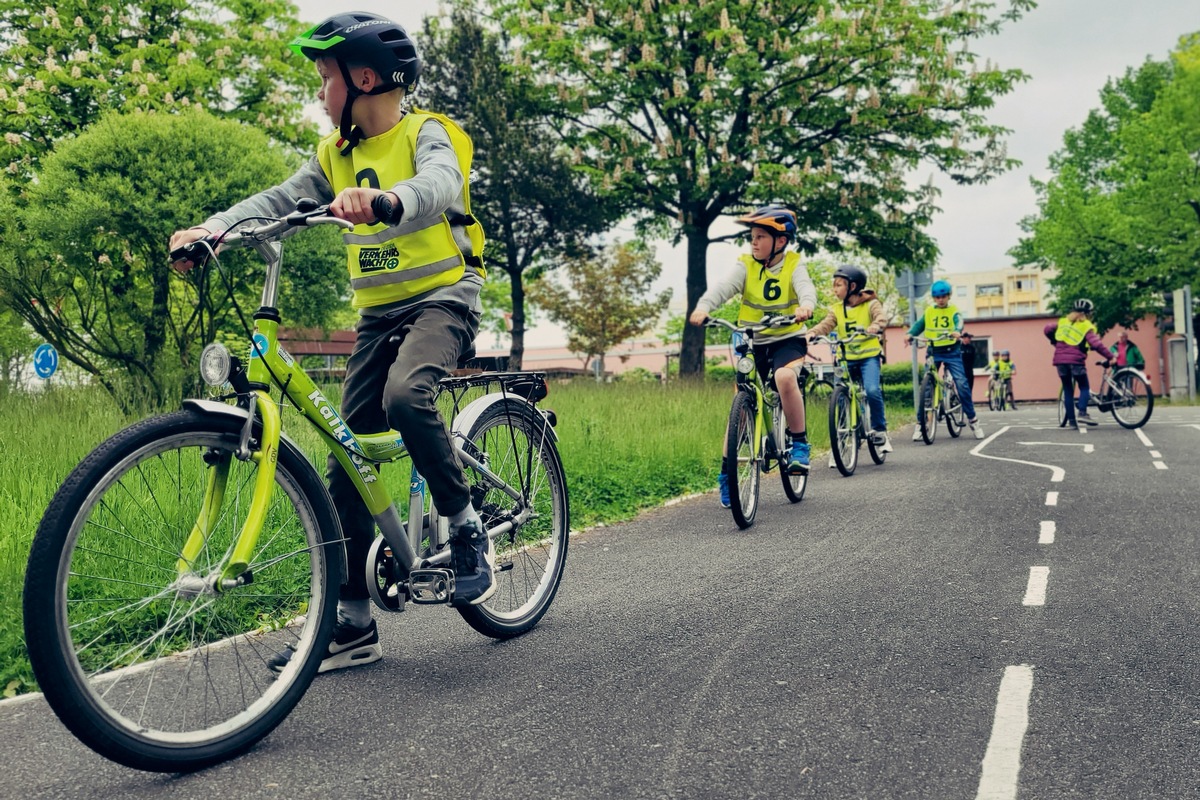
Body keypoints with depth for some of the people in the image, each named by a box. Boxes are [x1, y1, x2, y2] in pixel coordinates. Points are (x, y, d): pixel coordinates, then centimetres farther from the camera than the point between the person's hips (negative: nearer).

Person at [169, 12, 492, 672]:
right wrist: (215, 227, -18)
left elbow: (440, 183, -28)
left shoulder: (426, 131, -5)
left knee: (405, 396, -36)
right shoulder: (336, 154, 13)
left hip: (443, 298, -6)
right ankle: (352, 625, 6)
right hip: (378, 313, 6)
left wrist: (384, 200, -49)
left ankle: (468, 529, -13)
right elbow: (279, 199, 0)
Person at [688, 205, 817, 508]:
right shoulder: (745, 265, -4)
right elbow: (724, 287, -21)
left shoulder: (794, 264, -5)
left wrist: (806, 306, -48)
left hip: (788, 340, -2)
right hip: (752, 343, 2)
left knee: (785, 376, -33)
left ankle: (799, 443, -14)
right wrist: (703, 307, -42)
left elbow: (805, 287, -24)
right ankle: (727, 471, 9)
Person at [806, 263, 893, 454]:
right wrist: (812, 332, -30)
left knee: (872, 390, -24)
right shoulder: (836, 309, 6)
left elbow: (881, 316, -20)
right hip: (846, 358, 4)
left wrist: (875, 326, -44)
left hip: (869, 355, -4)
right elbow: (825, 324, -9)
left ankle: (879, 430, -4)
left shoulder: (870, 304, -2)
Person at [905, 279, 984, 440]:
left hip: (951, 352, -2)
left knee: (962, 385, -9)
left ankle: (972, 420, 5)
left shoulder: (953, 311, 2)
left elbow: (959, 322, -17)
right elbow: (919, 325, 0)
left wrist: (957, 332, -41)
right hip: (933, 352, 2)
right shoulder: (928, 312, 10)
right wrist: (910, 334, -22)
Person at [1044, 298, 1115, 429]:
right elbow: (1096, 344, -10)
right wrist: (1110, 356, -8)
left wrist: (1055, 342, 22)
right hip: (1076, 360, -4)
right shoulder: (1086, 326, 1)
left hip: (1060, 360, 4)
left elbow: (1048, 329, 8)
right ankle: (1082, 413, -14)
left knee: (1067, 390, 10)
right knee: (1084, 387, 9)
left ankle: (1071, 420, 5)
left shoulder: (1063, 321, 16)